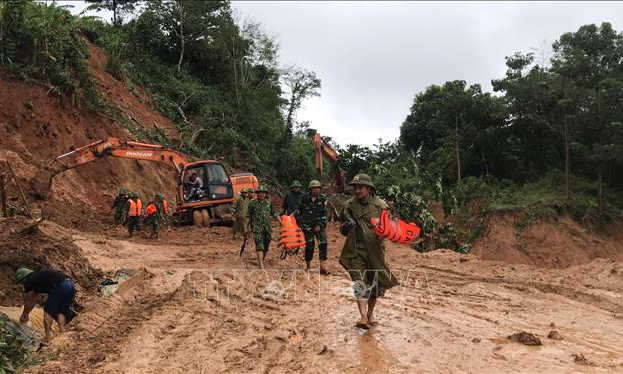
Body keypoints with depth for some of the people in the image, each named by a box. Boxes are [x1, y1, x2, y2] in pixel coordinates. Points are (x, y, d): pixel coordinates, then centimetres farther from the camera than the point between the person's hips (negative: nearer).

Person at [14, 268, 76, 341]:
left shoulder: (29, 281, 11)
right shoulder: (38, 277, 35)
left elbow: (28, 301, 20)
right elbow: (34, 299, 43)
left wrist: (24, 315, 35)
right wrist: (27, 314, 50)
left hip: (60, 286, -8)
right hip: (71, 285, 8)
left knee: (48, 311, 4)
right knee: (61, 312, 17)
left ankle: (48, 337, -1)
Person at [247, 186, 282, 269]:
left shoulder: (268, 204, 10)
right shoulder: (252, 204, 0)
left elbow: (275, 214, 12)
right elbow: (249, 217, 6)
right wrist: (250, 227, 6)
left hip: (267, 228, 4)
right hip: (257, 228, -4)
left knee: (266, 247, 9)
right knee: (259, 246, -14)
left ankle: (262, 261, 28)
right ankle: (261, 266, -19)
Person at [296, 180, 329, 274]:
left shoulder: (323, 198, -3)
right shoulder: (305, 198, 0)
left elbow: (324, 213, -4)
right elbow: (300, 210, 14)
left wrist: (320, 225, -11)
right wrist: (298, 221, 16)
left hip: (320, 225, 0)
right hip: (307, 226, 0)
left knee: (323, 243, -14)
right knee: (309, 245, 2)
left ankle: (322, 267, -14)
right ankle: (308, 267, 17)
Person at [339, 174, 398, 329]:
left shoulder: (380, 205, -4)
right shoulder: (349, 205, 5)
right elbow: (342, 229, 16)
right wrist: (345, 227, -7)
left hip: (374, 250, 0)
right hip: (356, 250, 0)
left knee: (375, 285, 11)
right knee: (360, 283, -11)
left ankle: (370, 314, 30)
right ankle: (363, 317, -17)